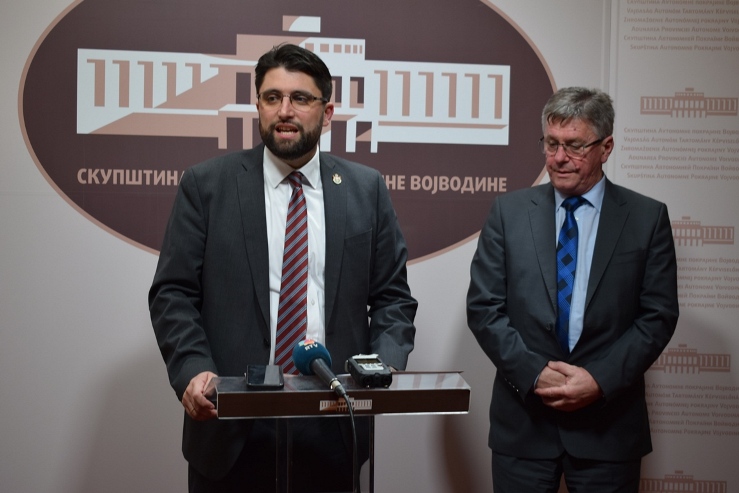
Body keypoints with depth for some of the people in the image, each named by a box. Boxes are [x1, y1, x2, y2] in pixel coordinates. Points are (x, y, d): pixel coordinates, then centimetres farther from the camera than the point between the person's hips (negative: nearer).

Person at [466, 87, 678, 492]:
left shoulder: (647, 217, 1)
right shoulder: (509, 211, 2)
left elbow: (658, 315, -2)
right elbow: (483, 307, -1)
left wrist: (601, 380, -12)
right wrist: (533, 372, -12)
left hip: (608, 426, 0)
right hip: (523, 422, 1)